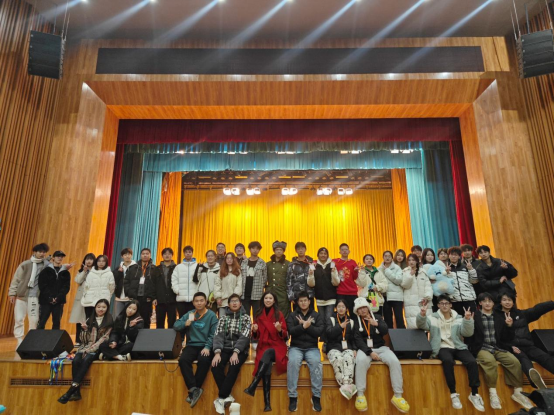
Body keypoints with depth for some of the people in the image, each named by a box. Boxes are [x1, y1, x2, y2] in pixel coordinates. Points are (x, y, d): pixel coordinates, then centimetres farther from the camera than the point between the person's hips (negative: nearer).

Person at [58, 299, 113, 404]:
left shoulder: (109, 321, 2)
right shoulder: (89, 320, 13)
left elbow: (104, 338, -6)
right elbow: (84, 339, 11)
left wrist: (90, 349, -15)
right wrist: (85, 330, -8)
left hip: (98, 349, -4)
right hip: (86, 347, 4)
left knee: (86, 360, -32)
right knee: (75, 361, -26)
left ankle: (71, 390, -31)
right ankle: (76, 392, -26)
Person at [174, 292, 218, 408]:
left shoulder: (211, 315, 1)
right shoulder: (189, 314, 11)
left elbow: (214, 334, -5)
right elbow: (175, 326, 6)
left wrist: (207, 347, -20)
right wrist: (185, 324, -15)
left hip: (205, 346, -3)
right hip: (191, 345, 3)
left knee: (204, 360, -32)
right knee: (183, 360, -27)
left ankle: (194, 390, -17)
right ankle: (194, 389, -21)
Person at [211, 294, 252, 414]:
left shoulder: (246, 318, 3)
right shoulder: (223, 318, 10)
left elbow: (244, 336, -10)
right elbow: (218, 335, -2)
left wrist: (236, 352, -24)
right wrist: (217, 352, -20)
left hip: (240, 350, -2)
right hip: (226, 349, 3)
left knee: (234, 367, -32)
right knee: (215, 366, -26)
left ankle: (221, 399, -20)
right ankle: (227, 396, -15)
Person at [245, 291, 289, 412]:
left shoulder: (279, 314, 3)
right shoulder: (259, 315, 9)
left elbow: (285, 336, 0)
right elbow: (256, 337, 12)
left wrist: (280, 330, -21)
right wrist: (254, 331, -10)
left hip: (277, 347, -2)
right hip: (263, 347, 2)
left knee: (267, 353, -36)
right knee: (267, 368, -29)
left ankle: (252, 387, -39)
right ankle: (267, 403, -31)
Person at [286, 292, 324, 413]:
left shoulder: (316, 315, 9)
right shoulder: (292, 315, 8)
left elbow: (319, 332, -5)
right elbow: (291, 331, -7)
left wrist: (305, 325, -10)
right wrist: (304, 326, -16)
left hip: (312, 348, 0)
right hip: (296, 347, 0)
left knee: (316, 363, -31)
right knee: (293, 362, -31)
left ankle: (316, 396, -19)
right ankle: (293, 397, -22)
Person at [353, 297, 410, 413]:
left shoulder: (377, 317, 11)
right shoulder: (356, 321, 5)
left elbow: (385, 331, -5)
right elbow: (357, 339, -6)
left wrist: (377, 324, -26)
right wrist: (369, 352, -20)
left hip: (381, 348, 3)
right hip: (365, 349, -2)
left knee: (395, 362, -27)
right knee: (361, 361, -36)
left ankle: (397, 396, -16)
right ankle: (360, 395, -29)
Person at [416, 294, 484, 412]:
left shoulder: (459, 318, 11)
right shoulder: (433, 318, 6)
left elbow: (468, 333, -2)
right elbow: (421, 326, -9)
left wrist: (468, 319, -19)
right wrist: (422, 315, -29)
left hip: (458, 348, 3)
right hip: (442, 348, -3)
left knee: (472, 362, -24)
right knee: (448, 361, -34)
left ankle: (474, 394, -9)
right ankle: (453, 394, -23)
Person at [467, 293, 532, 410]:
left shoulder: (500, 316, 13)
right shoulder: (475, 316, 1)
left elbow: (508, 338, 12)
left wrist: (509, 326, -6)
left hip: (499, 348, 4)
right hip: (482, 348, -4)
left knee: (515, 361, -21)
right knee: (490, 361, -34)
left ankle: (518, 392, -3)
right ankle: (493, 393, -24)